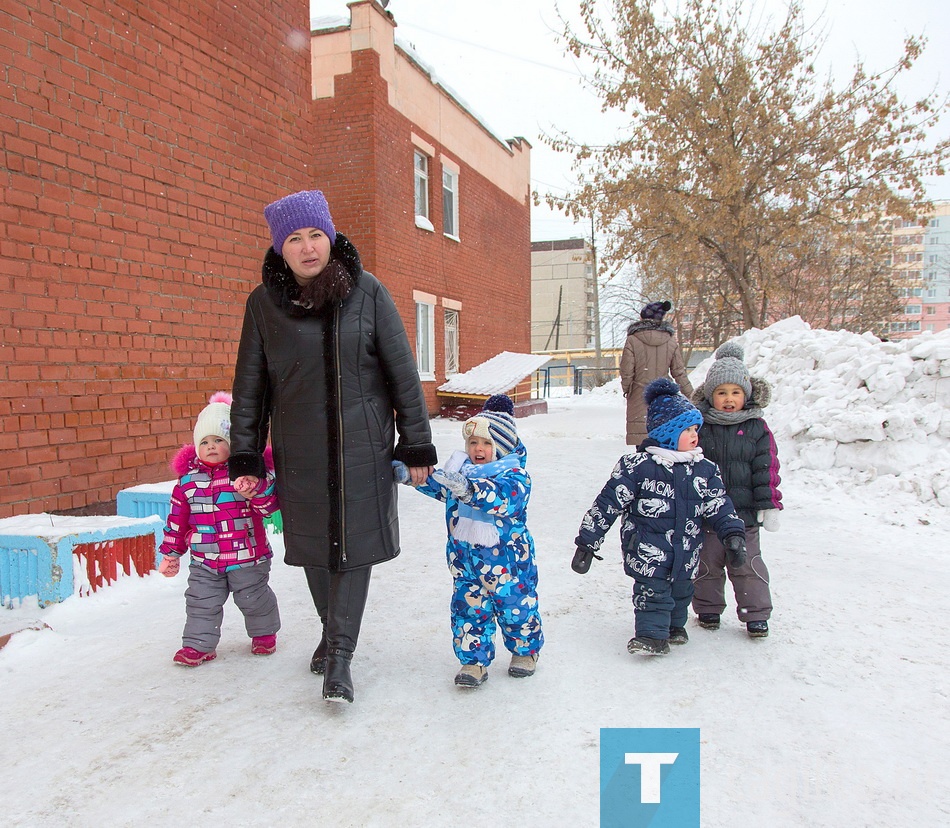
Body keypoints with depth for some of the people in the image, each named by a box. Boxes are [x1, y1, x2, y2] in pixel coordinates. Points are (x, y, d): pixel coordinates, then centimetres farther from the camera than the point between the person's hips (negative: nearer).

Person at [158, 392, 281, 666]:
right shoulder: (188, 479, 1)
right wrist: (171, 553, 11)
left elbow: (271, 502, -18)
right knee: (201, 603, 7)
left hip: (247, 556, -2)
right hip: (204, 561, 3)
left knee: (255, 599, 13)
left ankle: (264, 633, 35)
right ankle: (199, 644, 22)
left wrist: (255, 491, -40)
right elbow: (177, 518, 9)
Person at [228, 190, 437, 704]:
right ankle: (331, 630, 36)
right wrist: (245, 457, 4)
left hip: (364, 448, -2)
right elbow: (249, 384, 6)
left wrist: (416, 445, -1)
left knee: (356, 546, -2)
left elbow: (402, 371, -1)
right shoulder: (263, 303, 1)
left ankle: (340, 654, 9)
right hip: (299, 454, 2)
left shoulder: (367, 292, -4)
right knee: (313, 548, 13)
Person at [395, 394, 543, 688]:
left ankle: (525, 650, 37)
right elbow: (437, 483, -3)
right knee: (469, 609, 8)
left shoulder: (515, 476, -17)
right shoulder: (462, 469, 2)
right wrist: (411, 474, -22)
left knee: (515, 607, 12)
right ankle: (474, 660, 22)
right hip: (465, 560, 4)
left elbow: (502, 496, -36)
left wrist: (469, 489, -51)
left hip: (507, 561, -4)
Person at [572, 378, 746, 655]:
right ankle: (652, 634, 13)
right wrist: (587, 542, -12)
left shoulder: (704, 469, 2)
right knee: (652, 589, -5)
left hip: (686, 551, 5)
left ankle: (674, 626, 41)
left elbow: (719, 505, 8)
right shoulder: (637, 466, -14)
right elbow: (608, 503, -12)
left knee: (681, 589, 17)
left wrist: (733, 533, -8)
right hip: (648, 548, -5)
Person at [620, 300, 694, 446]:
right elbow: (679, 372, 3)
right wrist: (692, 397, 12)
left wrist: (626, 389, 12)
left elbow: (627, 372, -7)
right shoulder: (671, 341, 0)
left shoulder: (632, 341, -9)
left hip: (639, 397, -3)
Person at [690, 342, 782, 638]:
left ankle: (756, 614, 20)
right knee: (707, 563, 12)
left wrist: (769, 505, -2)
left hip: (744, 513, 0)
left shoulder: (756, 428, 0)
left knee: (747, 565, 7)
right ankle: (708, 609, 29)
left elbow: (766, 469, 2)